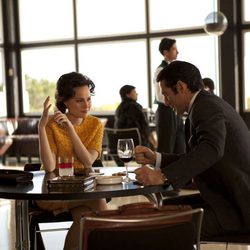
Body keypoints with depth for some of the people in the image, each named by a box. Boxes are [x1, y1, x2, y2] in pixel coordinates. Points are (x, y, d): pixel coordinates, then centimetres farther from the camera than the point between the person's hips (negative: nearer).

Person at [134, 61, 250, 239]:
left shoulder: (207, 106, -15)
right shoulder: (209, 103, 15)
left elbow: (212, 149, -35)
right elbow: (195, 158, 19)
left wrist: (163, 176, -38)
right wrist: (156, 159, 12)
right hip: (229, 197, 10)